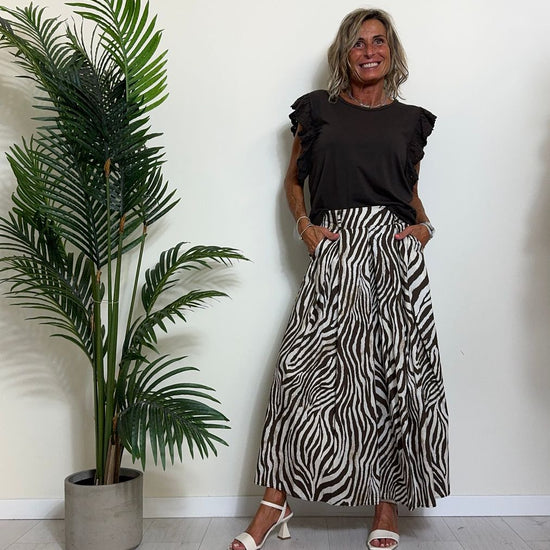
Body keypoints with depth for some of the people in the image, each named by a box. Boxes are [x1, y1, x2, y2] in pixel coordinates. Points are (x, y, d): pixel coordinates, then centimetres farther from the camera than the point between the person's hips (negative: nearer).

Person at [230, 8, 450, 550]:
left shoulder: (410, 119, 16)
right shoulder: (317, 110, 12)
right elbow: (293, 179, 18)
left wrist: (424, 225, 4)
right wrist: (303, 224, 1)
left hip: (396, 249, 2)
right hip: (334, 249, -1)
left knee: (399, 374, 0)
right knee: (304, 369, -8)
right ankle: (275, 502, 4)